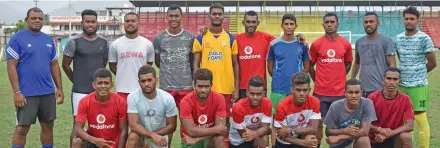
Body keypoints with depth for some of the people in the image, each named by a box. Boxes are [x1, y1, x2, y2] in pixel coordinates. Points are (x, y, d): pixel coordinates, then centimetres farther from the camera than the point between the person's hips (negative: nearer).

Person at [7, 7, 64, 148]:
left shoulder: (49, 40, 11)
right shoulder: (17, 38, -5)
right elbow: (11, 66, -9)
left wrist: (59, 88, 9)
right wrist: (16, 92, -15)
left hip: (48, 92, 5)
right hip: (26, 93, -5)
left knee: (48, 126, 11)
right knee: (22, 128, 1)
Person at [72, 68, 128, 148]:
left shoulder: (120, 102, -18)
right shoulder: (85, 102, -17)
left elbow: (123, 130, -12)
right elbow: (77, 128, -18)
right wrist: (94, 140, -34)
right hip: (93, 138, 1)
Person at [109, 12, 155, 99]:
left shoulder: (147, 44, 2)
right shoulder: (115, 44, 1)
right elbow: (112, 65, 11)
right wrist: (123, 76, 7)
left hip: (142, 90, 1)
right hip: (122, 90, 0)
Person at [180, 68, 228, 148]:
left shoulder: (219, 99, -16)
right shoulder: (186, 101, -21)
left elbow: (221, 127, -20)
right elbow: (191, 131, -26)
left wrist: (196, 139, -25)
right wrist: (217, 129, -24)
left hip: (210, 138, 0)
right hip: (190, 140, 0)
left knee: (219, 139, -29)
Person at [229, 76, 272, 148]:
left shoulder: (267, 104, -18)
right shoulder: (238, 107, -28)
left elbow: (265, 127, -21)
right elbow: (243, 134, -23)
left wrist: (254, 134, -42)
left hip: (255, 137, 3)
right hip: (237, 142, -3)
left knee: (264, 137, -26)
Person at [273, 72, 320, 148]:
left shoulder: (314, 102, -17)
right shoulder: (282, 106, -23)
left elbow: (314, 129, -19)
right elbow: (282, 136, -19)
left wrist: (291, 130, -27)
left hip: (303, 137, 2)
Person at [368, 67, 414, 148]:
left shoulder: (405, 99, -10)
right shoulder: (373, 97, -12)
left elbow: (410, 126, -17)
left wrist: (389, 133, -29)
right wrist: (379, 130, -31)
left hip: (393, 138, -1)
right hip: (375, 139, 1)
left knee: (406, 137, -30)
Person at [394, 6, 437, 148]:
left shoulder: (424, 39, -8)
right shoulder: (398, 39, 7)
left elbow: (432, 63, -5)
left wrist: (418, 73, 5)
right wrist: (406, 72, 6)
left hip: (419, 86, -5)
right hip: (402, 85, 5)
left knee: (420, 119, -3)